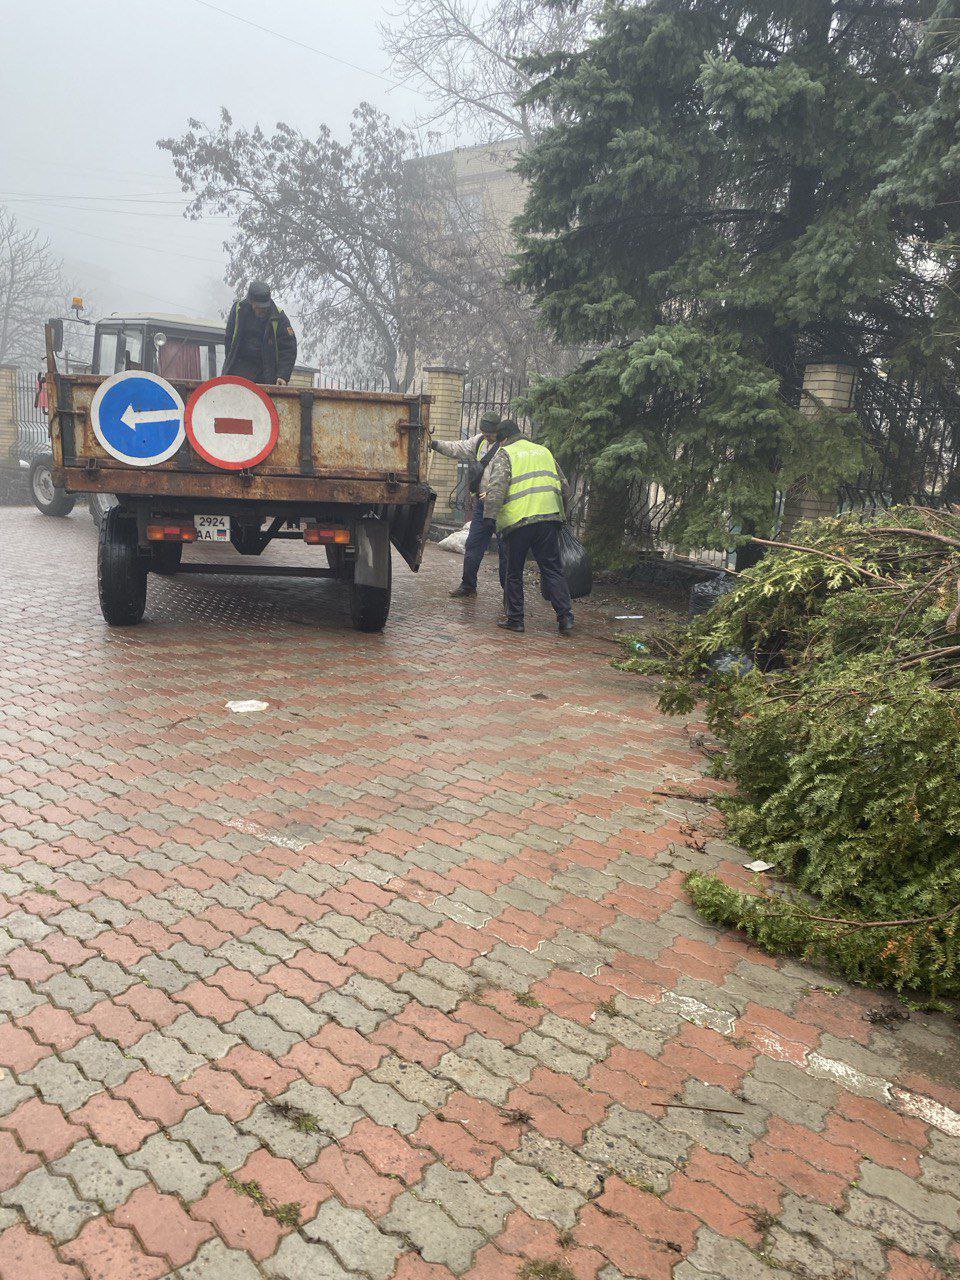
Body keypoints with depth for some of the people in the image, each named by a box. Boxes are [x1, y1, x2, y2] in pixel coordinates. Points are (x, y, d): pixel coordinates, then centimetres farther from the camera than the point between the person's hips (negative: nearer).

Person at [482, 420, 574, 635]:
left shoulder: (504, 454, 5)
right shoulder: (544, 451, 22)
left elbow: (497, 486, -12)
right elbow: (564, 487, 23)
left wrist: (489, 515, -15)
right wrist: (560, 514, 31)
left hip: (517, 521, -4)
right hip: (548, 518, 4)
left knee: (513, 573, 8)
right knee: (552, 570, 6)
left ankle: (514, 618, 13)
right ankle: (565, 617, -1)